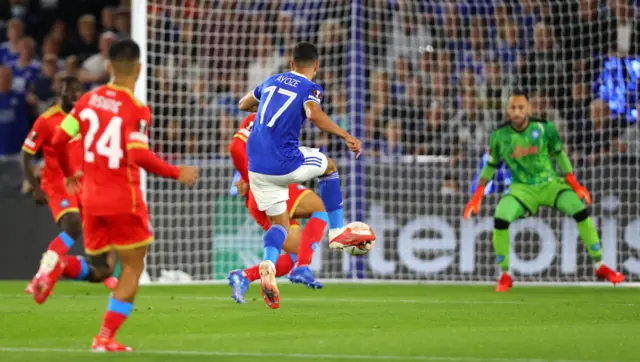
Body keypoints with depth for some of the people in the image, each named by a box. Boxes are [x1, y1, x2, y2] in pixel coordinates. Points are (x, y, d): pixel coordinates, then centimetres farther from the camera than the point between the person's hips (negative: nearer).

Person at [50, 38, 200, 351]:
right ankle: (106, 337, 0)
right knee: (133, 266, 7)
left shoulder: (88, 100, 3)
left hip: (91, 197, 5)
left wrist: (69, 173, 22)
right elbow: (140, 156, -24)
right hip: (123, 199, -5)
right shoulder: (137, 110, -13)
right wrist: (177, 174, -12)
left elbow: (59, 140, 4)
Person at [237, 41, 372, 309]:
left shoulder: (272, 81, 16)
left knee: (279, 223, 13)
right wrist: (346, 136, -22)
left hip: (256, 165, 5)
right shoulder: (309, 88, -2)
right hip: (285, 164, -5)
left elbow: (243, 105, 32)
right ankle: (337, 233, 24)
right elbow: (314, 114, -24)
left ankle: (268, 265, -18)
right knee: (329, 166, 25)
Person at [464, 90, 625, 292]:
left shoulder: (543, 128, -10)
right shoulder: (499, 136, -8)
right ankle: (505, 275, -7)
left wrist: (574, 184, 0)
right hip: (522, 188, 0)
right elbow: (490, 166, 5)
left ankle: (600, 267, -5)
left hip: (550, 183, 0)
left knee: (580, 210, -22)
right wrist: (477, 197, 3)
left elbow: (559, 154, 4)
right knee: (500, 219, -28)